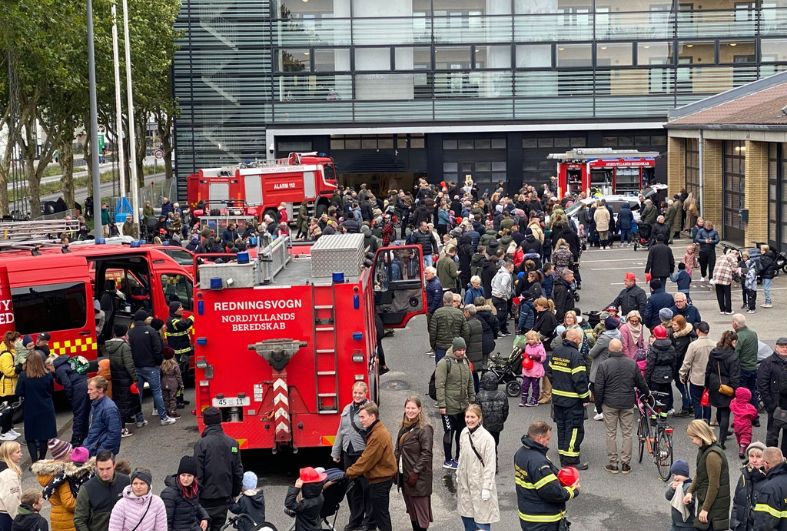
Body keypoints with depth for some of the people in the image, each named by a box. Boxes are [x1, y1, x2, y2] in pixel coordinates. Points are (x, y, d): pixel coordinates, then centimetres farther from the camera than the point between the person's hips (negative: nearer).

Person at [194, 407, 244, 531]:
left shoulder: (202, 444, -14)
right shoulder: (232, 443, 1)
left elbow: (197, 474, -14)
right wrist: (235, 493, 18)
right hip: (225, 497, 4)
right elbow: (238, 471, 7)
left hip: (206, 499, -4)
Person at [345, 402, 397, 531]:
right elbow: (368, 457, 13)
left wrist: (348, 473, -14)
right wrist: (351, 471, 9)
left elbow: (366, 460, -22)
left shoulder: (378, 435, -23)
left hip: (380, 478, -10)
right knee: (380, 511, 17)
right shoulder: (379, 430, 10)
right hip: (383, 476, 10)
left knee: (380, 512, -2)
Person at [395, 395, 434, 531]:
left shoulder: (425, 429, -12)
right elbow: (398, 450, 17)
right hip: (403, 474, 8)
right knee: (411, 510, 16)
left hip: (418, 478, -8)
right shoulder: (404, 427, 12)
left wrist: (416, 472, -18)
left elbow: (426, 453, -16)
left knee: (420, 510, -2)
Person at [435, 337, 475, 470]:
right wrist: (441, 405, -19)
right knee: (449, 432, 3)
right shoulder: (444, 363, -15)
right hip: (449, 407, -7)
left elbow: (470, 383, 18)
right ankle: (448, 460, 15)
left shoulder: (465, 362, 9)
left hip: (463, 406, 7)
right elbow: (439, 385, -17)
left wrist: (472, 400, 15)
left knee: (462, 431, 15)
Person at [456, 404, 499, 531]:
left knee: (481, 520, -3)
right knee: (466, 515, 16)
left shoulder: (487, 438, -19)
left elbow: (490, 465, -16)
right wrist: (458, 475, 15)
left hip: (479, 484, -6)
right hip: (465, 483, 6)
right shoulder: (464, 433, 0)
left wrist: (486, 488, -16)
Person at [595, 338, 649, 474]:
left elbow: (598, 388, -8)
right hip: (628, 404, 2)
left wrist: (598, 405, 5)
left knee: (611, 434, 6)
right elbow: (641, 383, 10)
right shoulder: (632, 364, -2)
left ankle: (613, 463, 8)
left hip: (610, 404, -2)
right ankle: (625, 463, 10)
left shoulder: (603, 365, -10)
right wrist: (646, 393, 31)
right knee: (627, 433, 9)